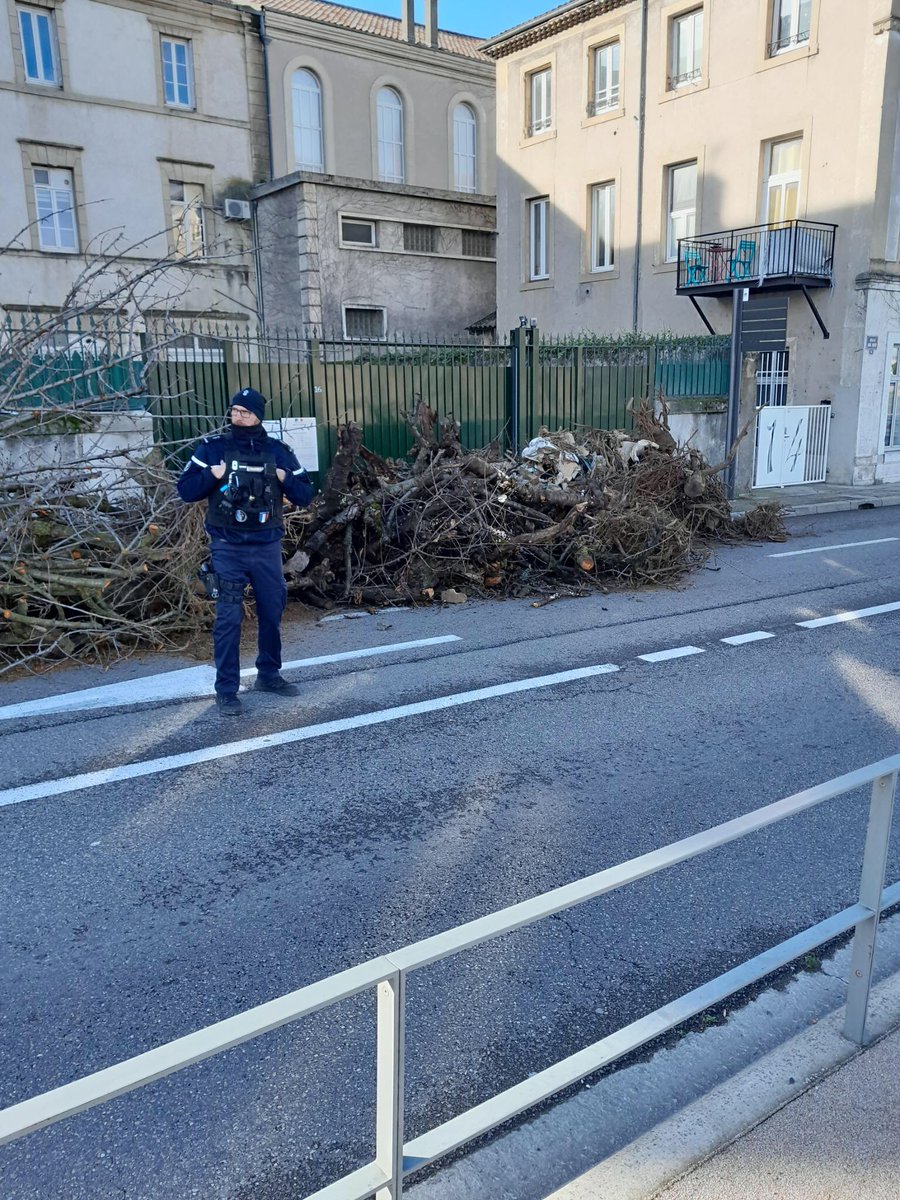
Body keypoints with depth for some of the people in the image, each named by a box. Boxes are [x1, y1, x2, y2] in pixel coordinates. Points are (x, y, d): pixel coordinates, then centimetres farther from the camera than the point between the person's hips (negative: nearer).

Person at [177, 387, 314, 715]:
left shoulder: (278, 451, 3)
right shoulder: (212, 447, -2)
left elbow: (305, 495, 5)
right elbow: (186, 491, -3)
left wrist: (284, 479, -12)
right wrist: (212, 475, -18)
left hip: (267, 546, 3)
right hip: (227, 547, -3)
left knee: (272, 612, 13)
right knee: (228, 617, -3)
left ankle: (269, 674, 31)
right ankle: (226, 690, 4)